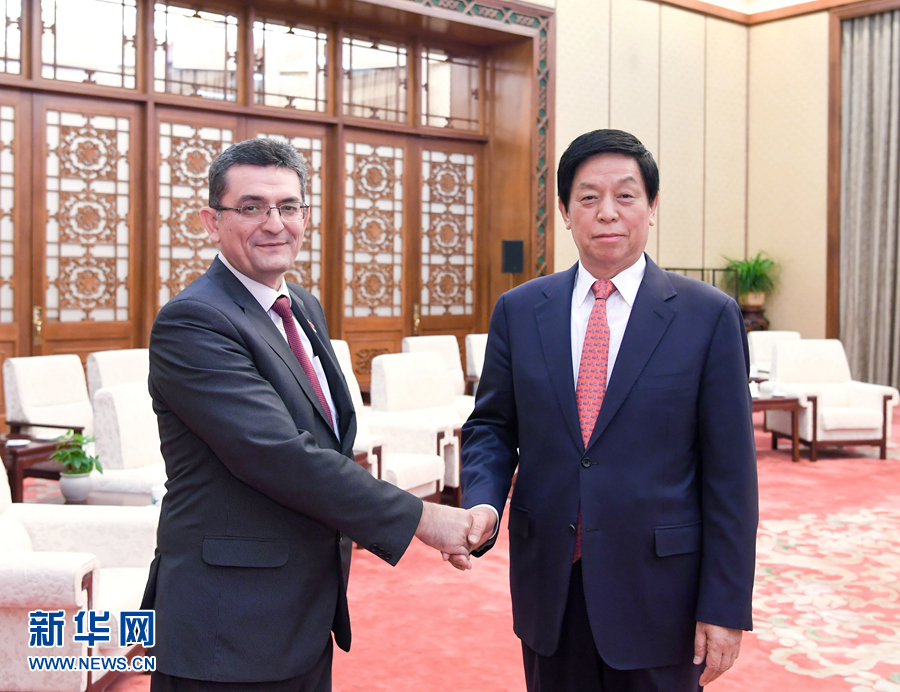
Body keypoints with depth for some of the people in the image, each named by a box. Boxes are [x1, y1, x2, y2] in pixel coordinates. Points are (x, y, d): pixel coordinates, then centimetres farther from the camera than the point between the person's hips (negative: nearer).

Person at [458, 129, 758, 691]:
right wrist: (484, 502, -13)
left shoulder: (710, 316, -6)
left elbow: (729, 471, -6)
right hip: (548, 587, 3)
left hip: (658, 593, -2)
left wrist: (725, 606, -8)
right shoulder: (518, 311, 3)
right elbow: (492, 426, 8)